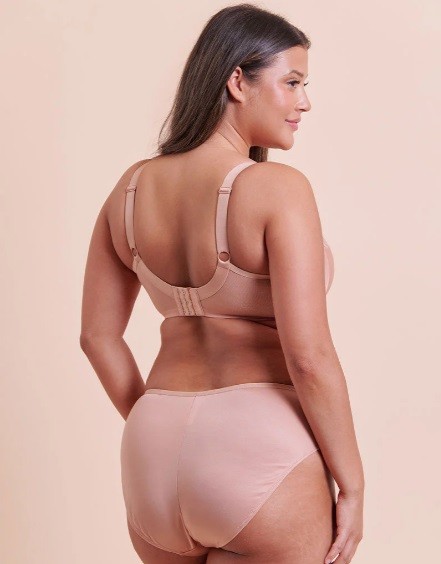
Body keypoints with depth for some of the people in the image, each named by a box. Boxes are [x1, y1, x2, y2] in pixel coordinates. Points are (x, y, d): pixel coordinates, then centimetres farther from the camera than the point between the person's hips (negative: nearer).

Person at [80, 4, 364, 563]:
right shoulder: (277, 188, -13)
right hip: (260, 454, -6)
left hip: (153, 458, 6)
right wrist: (352, 485, -6)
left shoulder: (133, 188, 6)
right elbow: (309, 357, -17)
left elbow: (98, 335, 12)